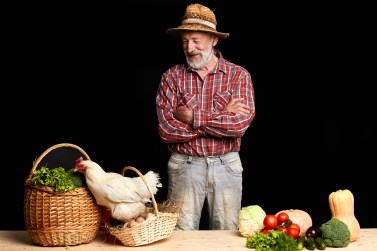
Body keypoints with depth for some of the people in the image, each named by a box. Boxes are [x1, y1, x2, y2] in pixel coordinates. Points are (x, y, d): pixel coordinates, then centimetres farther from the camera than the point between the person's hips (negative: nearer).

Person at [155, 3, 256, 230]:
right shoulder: (172, 77, 0)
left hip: (226, 166, 0)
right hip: (184, 165, 0)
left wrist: (192, 117, -15)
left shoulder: (239, 75, -2)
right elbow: (166, 130, -11)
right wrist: (222, 119, -13)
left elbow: (241, 124, -16)